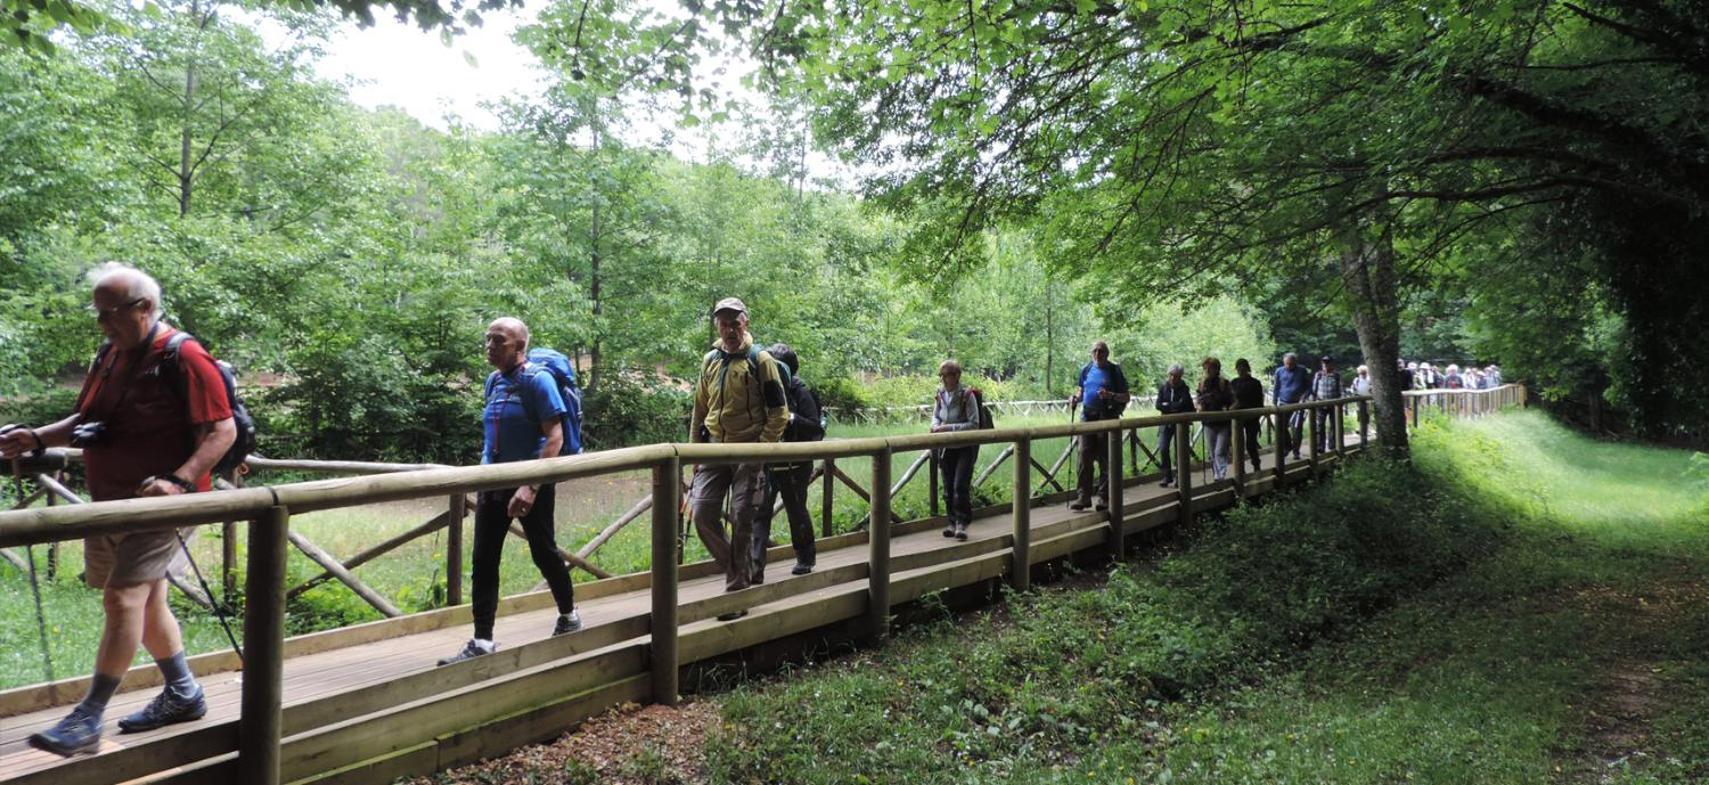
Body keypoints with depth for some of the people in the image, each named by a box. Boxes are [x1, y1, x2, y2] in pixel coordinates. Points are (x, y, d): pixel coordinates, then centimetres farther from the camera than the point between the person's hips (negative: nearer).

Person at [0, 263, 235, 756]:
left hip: (161, 502, -9)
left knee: (123, 598, -13)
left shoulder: (184, 358, -15)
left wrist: (178, 480, -30)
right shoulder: (109, 355, 11)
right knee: (146, 602, 15)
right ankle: (182, 695, 29)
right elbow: (87, 423, 21)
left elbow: (222, 430, -19)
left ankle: (88, 720, -6)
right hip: (111, 504, 9)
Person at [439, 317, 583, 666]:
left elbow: (554, 437, -19)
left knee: (544, 553, 9)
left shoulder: (537, 380, -13)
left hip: (531, 483, -6)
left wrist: (531, 487, -26)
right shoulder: (493, 381, 9)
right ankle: (482, 641, 5)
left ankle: (568, 616, 30)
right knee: (483, 561, 0)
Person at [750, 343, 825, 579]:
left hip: (794, 465, -3)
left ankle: (806, 558, 34)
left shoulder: (800, 392, -8)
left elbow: (817, 430, -13)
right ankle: (755, 567, -8)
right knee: (759, 512, -7)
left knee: (797, 511, 12)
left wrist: (792, 418, -26)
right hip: (766, 463, 3)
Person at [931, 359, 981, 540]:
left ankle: (962, 523, -3)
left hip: (966, 446, -5)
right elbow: (935, 416, 16)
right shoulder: (940, 395, 0)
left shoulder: (967, 395, -16)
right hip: (946, 447, 6)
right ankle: (952, 522, 20)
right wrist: (935, 425, -8)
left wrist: (950, 428, -25)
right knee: (948, 487, 9)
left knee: (961, 485, -12)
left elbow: (974, 424, -17)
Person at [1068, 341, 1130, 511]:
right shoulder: (1086, 369, 11)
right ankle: (1084, 496, 3)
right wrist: (1076, 398, 0)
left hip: (1107, 418, -3)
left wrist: (1110, 395, -20)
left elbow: (1125, 397, -1)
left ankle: (1104, 497, 8)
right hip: (1087, 417, 4)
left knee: (1105, 460, 2)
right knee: (1084, 458, -2)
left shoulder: (1114, 371, -1)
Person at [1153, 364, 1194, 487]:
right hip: (1166, 423, 2)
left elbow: (1186, 406, -15)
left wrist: (1167, 405, -11)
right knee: (1163, 449, -6)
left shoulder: (1184, 389, -1)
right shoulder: (1163, 388, 5)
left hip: (1180, 423, -2)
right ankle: (1167, 476, 6)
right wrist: (1175, 406, -15)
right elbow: (1158, 405, -5)